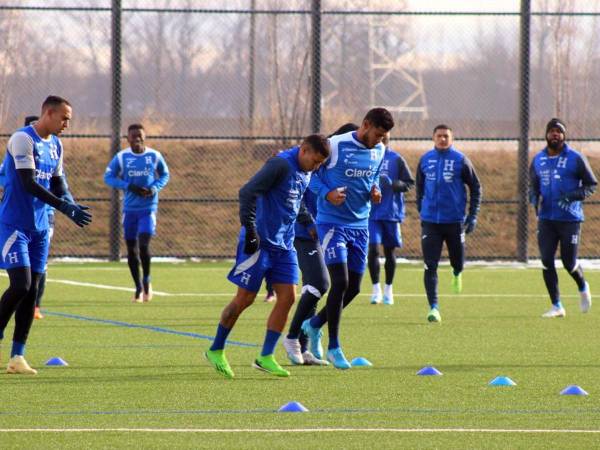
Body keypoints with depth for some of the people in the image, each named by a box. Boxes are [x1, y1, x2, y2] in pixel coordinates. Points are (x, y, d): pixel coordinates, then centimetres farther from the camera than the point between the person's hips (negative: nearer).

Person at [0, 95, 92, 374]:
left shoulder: (55, 145, 12)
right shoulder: (23, 139, -14)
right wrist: (64, 206, -26)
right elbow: (28, 184, -22)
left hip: (39, 227, 8)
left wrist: (73, 208, -5)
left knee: (32, 290, 3)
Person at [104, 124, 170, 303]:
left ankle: (147, 280, 7)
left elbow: (165, 175, 11)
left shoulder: (154, 156, -1)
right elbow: (108, 176, 1)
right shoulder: (121, 157, -1)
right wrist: (128, 186, -14)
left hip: (148, 208, -2)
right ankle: (139, 288, 19)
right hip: (129, 209, 2)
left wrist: (155, 188, -10)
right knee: (131, 249, 5)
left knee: (143, 244, -17)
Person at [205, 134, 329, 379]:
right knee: (245, 298, -3)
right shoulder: (280, 164, -17)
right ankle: (216, 351, 13)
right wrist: (250, 229, -23)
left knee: (287, 297, -2)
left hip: (284, 244, 8)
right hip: (260, 242, -8)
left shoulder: (305, 172, 10)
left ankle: (266, 357, 3)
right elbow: (247, 192, -22)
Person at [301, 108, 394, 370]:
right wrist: (327, 193, -22)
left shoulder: (379, 151, 6)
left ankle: (314, 325, 32)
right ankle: (333, 347, -5)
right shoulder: (335, 145, -14)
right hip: (332, 223, -7)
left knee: (354, 288, 8)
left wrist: (375, 191, 0)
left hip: (360, 226, 7)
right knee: (340, 282, -16)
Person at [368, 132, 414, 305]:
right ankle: (376, 289, 1)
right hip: (371, 212, 0)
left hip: (392, 213, 0)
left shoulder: (397, 159, 2)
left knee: (390, 251, 8)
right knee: (373, 249, -10)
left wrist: (392, 184, -16)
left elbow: (409, 184, 2)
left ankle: (388, 289, 20)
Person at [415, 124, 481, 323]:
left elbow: (475, 187, 4)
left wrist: (473, 215, -1)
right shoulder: (425, 160, 4)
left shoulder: (460, 160, -3)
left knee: (457, 261, 11)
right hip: (430, 222, 1)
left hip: (455, 221, -1)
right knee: (430, 266, -8)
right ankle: (433, 307, -6)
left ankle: (456, 274, 48)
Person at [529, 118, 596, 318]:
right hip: (546, 218, 4)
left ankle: (583, 287, 31)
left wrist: (572, 196, -16)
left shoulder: (575, 159, -4)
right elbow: (533, 186, 21)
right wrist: (534, 198, -3)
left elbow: (591, 185, 0)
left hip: (570, 218, -4)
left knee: (569, 262, -3)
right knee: (546, 262, -4)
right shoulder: (538, 160, 9)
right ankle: (556, 306, 5)